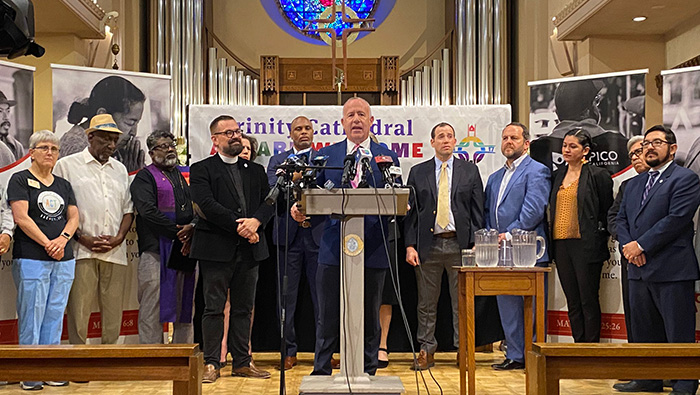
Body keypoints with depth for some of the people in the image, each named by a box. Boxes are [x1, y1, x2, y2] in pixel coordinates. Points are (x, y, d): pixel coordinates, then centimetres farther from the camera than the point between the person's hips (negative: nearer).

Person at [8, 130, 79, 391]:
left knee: (55, 316, 7)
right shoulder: (20, 180, 0)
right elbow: (21, 217, -9)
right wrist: (48, 244, -11)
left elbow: (74, 217, 12)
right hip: (31, 259, -5)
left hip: (63, 261, 5)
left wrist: (63, 238, -8)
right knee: (31, 316, -4)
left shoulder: (63, 185, 17)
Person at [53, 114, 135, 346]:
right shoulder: (67, 165, 5)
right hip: (82, 251, -4)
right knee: (78, 312, -5)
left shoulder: (120, 170, 20)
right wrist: (83, 238, -10)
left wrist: (119, 238, 2)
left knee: (113, 315, 4)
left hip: (115, 252, 4)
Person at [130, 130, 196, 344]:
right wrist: (178, 232, -15)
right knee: (152, 308, -5)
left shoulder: (184, 175, 22)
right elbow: (149, 212, -11)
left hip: (185, 249, 6)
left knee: (185, 307, 7)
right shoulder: (144, 177, 3)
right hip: (156, 250, -6)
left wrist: (191, 228, -7)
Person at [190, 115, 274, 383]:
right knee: (214, 308, -1)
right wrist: (239, 225, -17)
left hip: (249, 249, 4)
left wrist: (256, 221, -13)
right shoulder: (201, 170, 3)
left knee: (244, 308, 9)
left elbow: (269, 202, 8)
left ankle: (242, 362, 17)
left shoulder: (256, 170, 18)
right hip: (216, 249, -4)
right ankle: (211, 364, 6)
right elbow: (206, 204, -11)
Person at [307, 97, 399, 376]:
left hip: (373, 249, 0)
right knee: (328, 319, 5)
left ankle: (367, 376, 23)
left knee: (369, 319, 10)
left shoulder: (387, 157, 8)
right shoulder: (325, 155, 10)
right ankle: (321, 375, 19)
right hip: (333, 248, 0)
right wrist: (299, 207, -14)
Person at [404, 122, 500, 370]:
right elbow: (411, 212, 7)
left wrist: (475, 244, -4)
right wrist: (410, 245, -3)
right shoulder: (417, 172, 9)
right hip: (428, 244, 1)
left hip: (459, 244, 0)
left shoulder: (470, 171, 8)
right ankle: (426, 351, 15)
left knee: (462, 303, 4)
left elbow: (477, 211, 5)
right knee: (427, 303, 5)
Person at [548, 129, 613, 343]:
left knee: (588, 300, -1)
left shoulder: (598, 175, -4)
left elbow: (607, 212, -1)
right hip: (561, 245, 6)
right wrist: (552, 239, 13)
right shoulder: (557, 176, 13)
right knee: (572, 301, 10)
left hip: (585, 246, -6)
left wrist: (597, 240, -3)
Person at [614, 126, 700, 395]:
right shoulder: (633, 185, 19)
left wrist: (641, 246, -14)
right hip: (639, 269, 7)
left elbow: (676, 219, -15)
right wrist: (628, 246, -4)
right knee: (643, 330, 13)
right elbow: (621, 219, 16)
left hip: (672, 270, -7)